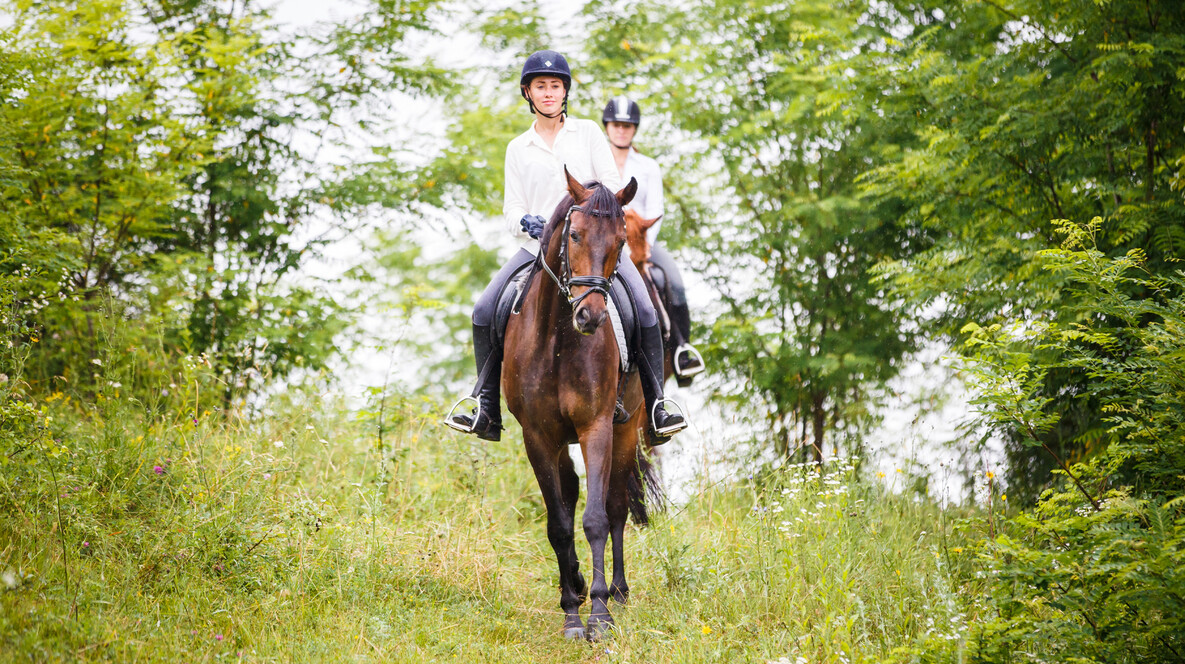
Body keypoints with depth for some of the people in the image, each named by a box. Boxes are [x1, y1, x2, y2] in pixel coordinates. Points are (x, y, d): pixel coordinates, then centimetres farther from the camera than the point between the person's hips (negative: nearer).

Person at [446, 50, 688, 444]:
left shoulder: (588, 132, 9)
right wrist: (524, 223, -14)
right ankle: (487, 410, -5)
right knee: (485, 312, -16)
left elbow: (612, 186, 4)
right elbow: (512, 207, 10)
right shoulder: (518, 149, 12)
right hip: (538, 246, 2)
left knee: (645, 312, -22)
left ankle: (656, 409, -12)